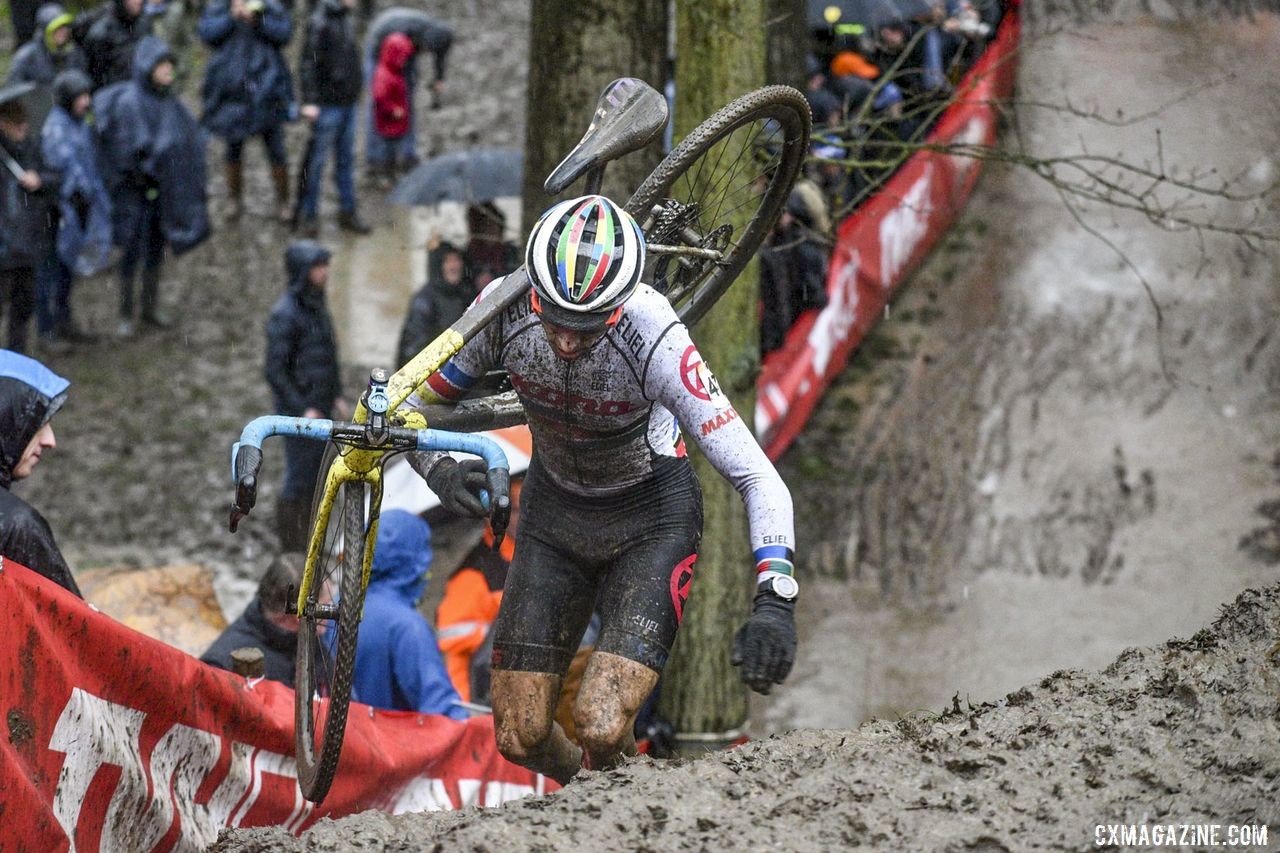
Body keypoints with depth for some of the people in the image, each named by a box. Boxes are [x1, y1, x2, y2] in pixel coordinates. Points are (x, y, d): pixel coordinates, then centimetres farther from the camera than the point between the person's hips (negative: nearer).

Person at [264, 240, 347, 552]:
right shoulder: (285, 314, -17)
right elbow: (275, 370, -19)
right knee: (298, 478, -4)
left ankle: (309, 542, 24)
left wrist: (337, 395, 15)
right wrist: (302, 410, -20)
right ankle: (292, 546, 4)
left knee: (316, 476, 14)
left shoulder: (317, 306, 10)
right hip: (298, 411, -9)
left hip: (320, 409, 9)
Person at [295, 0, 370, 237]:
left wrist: (357, 87, 16)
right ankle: (307, 215, 7)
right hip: (327, 104, -8)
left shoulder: (347, 21, 10)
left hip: (349, 102, 8)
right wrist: (310, 101, -20)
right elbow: (309, 63, -16)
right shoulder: (319, 22, -14)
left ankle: (347, 211, 20)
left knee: (346, 159, 13)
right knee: (316, 161, -1)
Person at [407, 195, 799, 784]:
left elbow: (759, 479, -34)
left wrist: (775, 601, -46)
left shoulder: (654, 340, -34)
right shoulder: (504, 310, -25)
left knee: (601, 727, -20)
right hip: (555, 510, 3)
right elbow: (413, 407, -9)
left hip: (651, 515, -3)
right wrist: (439, 471, -31)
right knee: (519, 738, -1)